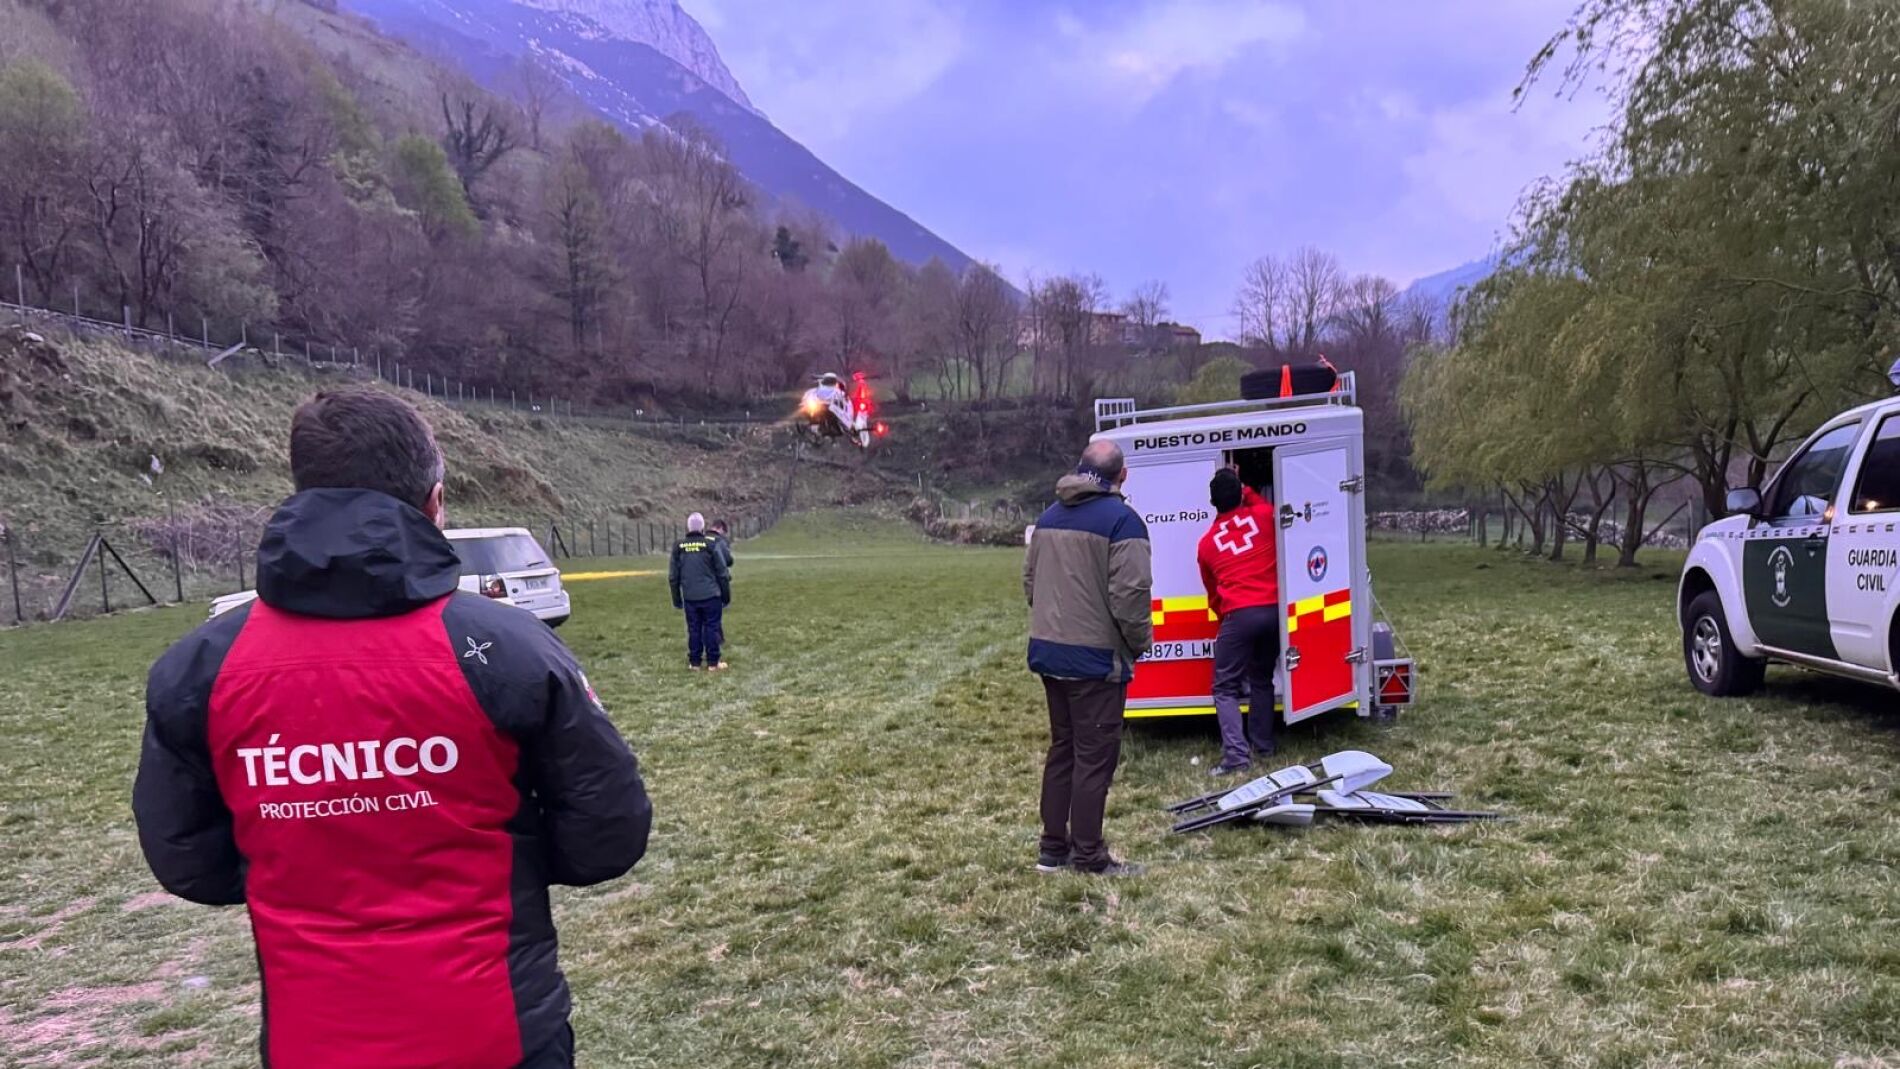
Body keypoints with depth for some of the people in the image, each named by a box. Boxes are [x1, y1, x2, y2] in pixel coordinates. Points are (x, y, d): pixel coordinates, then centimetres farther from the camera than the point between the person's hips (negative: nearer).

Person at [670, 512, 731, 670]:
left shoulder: (678, 547, 2)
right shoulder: (711, 545, -7)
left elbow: (673, 577, 8)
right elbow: (722, 573, -3)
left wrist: (676, 599, 18)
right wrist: (726, 596, 7)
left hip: (690, 597, 3)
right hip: (711, 596, -3)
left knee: (693, 629, 10)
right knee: (711, 628, 3)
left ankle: (694, 662, 13)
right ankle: (713, 662, 5)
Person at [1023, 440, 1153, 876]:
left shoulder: (1049, 517, 11)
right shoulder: (1120, 519, -14)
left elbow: (1030, 580, 16)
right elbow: (1129, 593, -19)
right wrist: (1140, 640, -3)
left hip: (1048, 651, 8)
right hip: (1095, 657, -7)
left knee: (1061, 749, 16)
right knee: (1095, 756, 1)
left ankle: (1053, 848, 22)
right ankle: (1088, 856, 7)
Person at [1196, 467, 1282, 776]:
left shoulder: (1207, 542, 10)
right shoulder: (1264, 515, 8)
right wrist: (1244, 492, 45)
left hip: (1240, 614, -3)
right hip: (1274, 610, 3)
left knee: (1225, 688, 1)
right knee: (1262, 680, 22)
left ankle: (1236, 754, -14)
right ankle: (1262, 744, 25)